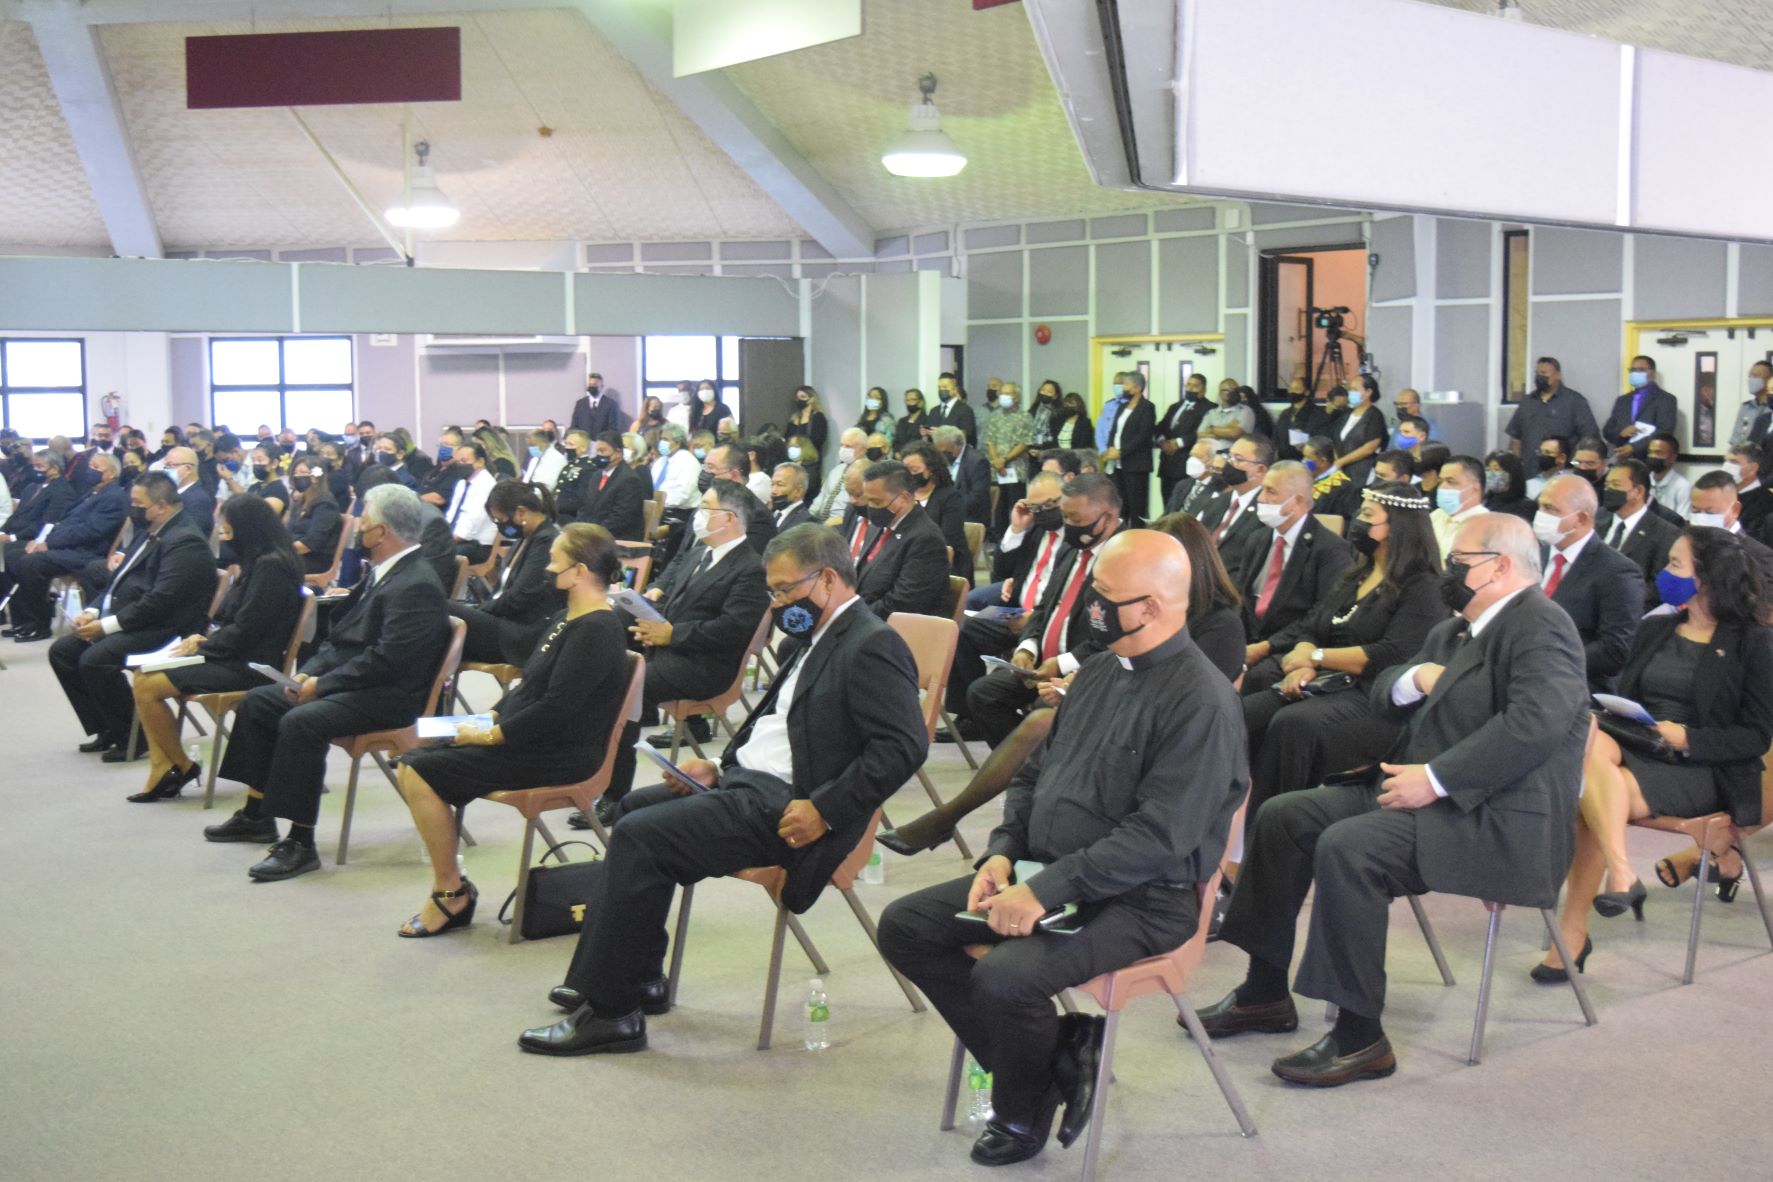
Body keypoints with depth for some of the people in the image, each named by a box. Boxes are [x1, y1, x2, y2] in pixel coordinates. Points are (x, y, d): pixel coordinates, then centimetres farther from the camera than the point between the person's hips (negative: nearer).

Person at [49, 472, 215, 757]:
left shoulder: (185, 541, -18)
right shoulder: (150, 531, 13)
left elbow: (160, 601, -25)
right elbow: (120, 579, 21)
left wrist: (106, 625, -21)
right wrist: (93, 612, 4)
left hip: (162, 628, -11)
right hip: (127, 620, 11)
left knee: (94, 660, -27)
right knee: (61, 651, 5)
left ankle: (134, 737, -10)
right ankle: (107, 730, 11)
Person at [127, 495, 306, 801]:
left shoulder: (271, 566, -18)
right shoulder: (259, 561, 13)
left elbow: (245, 631, -19)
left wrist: (202, 646, -7)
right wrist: (205, 637, 2)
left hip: (247, 666, -11)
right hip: (234, 657, 11)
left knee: (147, 688, -13)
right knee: (143, 677, 4)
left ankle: (182, 766, 4)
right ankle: (162, 771, -2)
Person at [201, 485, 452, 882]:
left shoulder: (417, 585, -20)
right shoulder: (379, 571, 13)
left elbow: (387, 660, -25)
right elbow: (342, 634, 18)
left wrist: (322, 684, -19)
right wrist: (310, 672, 2)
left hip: (388, 696, -11)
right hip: (344, 679, 11)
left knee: (300, 721, -31)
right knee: (257, 702, 11)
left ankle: (300, 844, -24)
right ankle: (256, 815, 19)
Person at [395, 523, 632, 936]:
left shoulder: (596, 631, -18)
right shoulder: (563, 621, 13)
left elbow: (555, 708, -24)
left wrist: (489, 735, -17)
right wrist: (490, 717, 5)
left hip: (558, 755, -10)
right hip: (527, 741, 10)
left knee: (423, 772, -17)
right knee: (411, 765, 3)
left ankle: (451, 895, -5)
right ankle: (450, 881, 6)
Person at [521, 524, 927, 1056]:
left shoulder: (874, 646, -14)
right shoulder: (816, 639, 17)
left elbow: (903, 747, -23)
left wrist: (824, 811, -24)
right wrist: (720, 769, 8)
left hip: (783, 806, -11)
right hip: (745, 781, 11)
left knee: (639, 834, -18)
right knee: (636, 808, 17)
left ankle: (611, 1012, -11)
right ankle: (639, 977, 20)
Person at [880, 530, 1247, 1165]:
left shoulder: (1202, 701, -17)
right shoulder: (1098, 671, 10)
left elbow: (1158, 836, -23)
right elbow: (1035, 773, 18)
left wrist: (1044, 891, -24)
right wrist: (1003, 854, 1)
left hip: (1140, 898, -9)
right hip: (1042, 872, 9)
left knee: (1003, 976, -30)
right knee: (905, 924, -1)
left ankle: (1022, 1118, 2)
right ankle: (1053, 1056, 3)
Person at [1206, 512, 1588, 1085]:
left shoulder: (1539, 628, -12)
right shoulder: (1453, 631, 20)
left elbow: (1537, 720, -27)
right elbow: (1383, 692, 23)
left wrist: (1435, 778, -26)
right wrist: (1416, 677, -1)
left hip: (1497, 820, -10)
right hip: (1430, 796, 10)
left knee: (1346, 847, -30)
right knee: (1282, 816, 1)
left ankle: (1360, 1037, -21)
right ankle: (1265, 993, 8)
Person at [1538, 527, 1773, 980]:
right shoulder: (1653, 630, 20)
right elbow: (1624, 698, 21)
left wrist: (1686, 738, -16)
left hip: (1702, 772, -5)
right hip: (1634, 751, 5)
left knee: (1592, 805, -31)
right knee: (1589, 741, -33)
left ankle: (1573, 934, -26)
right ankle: (1621, 875, -39)